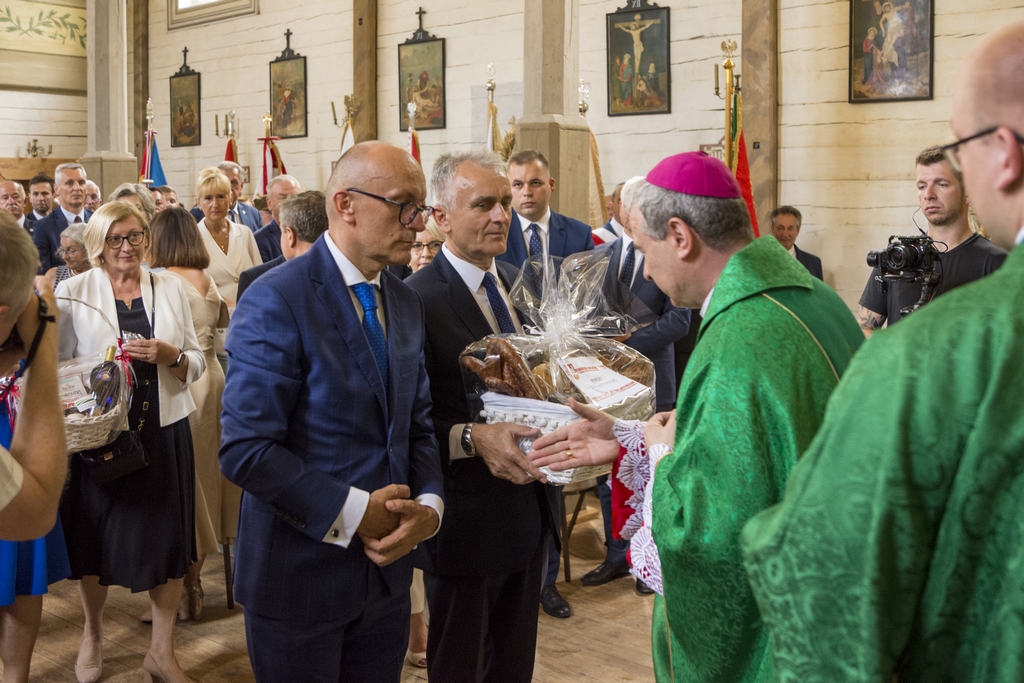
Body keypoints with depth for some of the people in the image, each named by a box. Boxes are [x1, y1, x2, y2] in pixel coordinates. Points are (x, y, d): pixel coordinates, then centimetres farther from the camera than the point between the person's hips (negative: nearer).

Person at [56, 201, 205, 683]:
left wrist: (169, 355, -13)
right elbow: (59, 364, 1)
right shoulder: (74, 292, 0)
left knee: (167, 539, 4)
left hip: (163, 430, 1)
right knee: (94, 539, 11)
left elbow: (197, 363, 6)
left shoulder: (170, 288, 5)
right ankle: (93, 634, 38)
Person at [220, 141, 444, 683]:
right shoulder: (275, 302, -16)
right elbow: (244, 450, -21)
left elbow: (417, 425, 10)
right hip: (300, 574, -6)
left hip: (386, 568, 6)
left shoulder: (406, 305, 7)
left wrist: (429, 505, -8)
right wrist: (352, 513, -21)